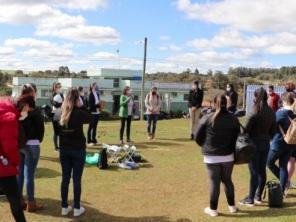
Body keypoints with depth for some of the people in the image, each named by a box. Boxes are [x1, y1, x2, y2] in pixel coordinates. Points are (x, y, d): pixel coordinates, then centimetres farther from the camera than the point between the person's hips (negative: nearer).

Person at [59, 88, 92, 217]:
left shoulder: (62, 112, -1)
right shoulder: (79, 112, -13)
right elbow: (89, 119, 5)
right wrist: (81, 107, 2)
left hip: (64, 149, 4)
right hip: (78, 149, -4)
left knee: (65, 178, 11)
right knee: (77, 179, 3)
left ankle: (64, 207, 18)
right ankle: (77, 208, 11)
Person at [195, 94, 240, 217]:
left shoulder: (207, 118, -9)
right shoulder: (233, 119, 1)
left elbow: (198, 137, -3)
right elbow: (237, 137, 8)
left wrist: (206, 147, 15)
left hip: (211, 157, -3)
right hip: (228, 156, 3)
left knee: (214, 182, 4)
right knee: (227, 180, 18)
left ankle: (213, 209, 13)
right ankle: (232, 206, 27)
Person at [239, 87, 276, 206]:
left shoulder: (254, 114, -16)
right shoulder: (272, 113, 3)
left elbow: (246, 130, -14)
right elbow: (273, 131, 8)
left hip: (254, 144, -6)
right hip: (266, 144, 6)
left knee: (254, 172, -1)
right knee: (262, 171, 13)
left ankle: (250, 199, 7)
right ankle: (258, 196, 23)